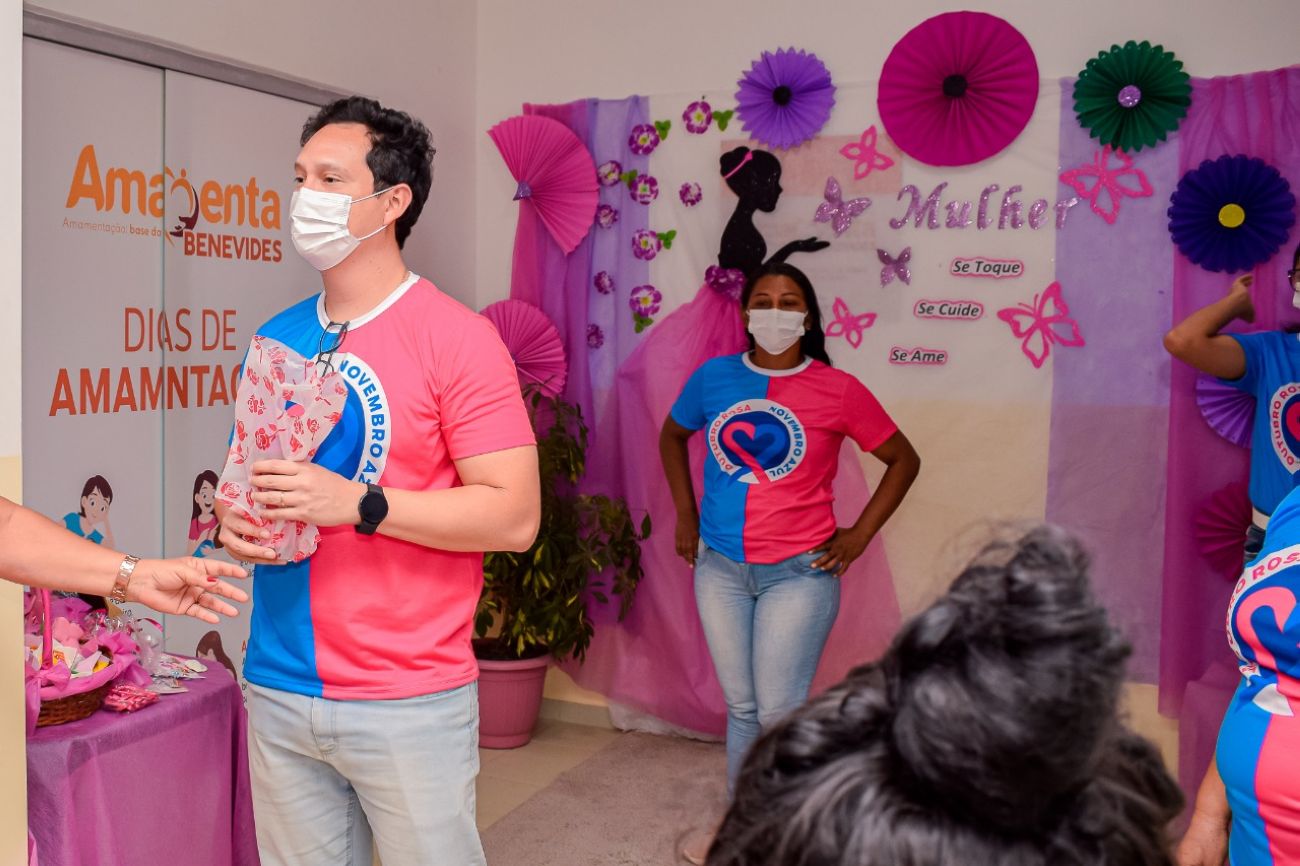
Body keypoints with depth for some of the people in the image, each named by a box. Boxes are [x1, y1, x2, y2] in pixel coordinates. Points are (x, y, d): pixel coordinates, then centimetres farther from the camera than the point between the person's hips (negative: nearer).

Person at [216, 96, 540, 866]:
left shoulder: (455, 338, -10)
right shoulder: (276, 339, 9)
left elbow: (515, 516, -15)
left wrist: (357, 502, -22)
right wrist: (234, 518, -3)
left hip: (409, 703, -5)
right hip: (280, 690, 6)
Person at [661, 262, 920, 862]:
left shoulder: (837, 391, -8)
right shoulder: (714, 378, 1)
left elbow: (903, 460, 2)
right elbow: (672, 437, 20)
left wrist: (859, 536, -3)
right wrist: (686, 515, 13)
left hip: (799, 572, -3)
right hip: (720, 569, 3)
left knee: (779, 713, -2)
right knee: (741, 707, 14)